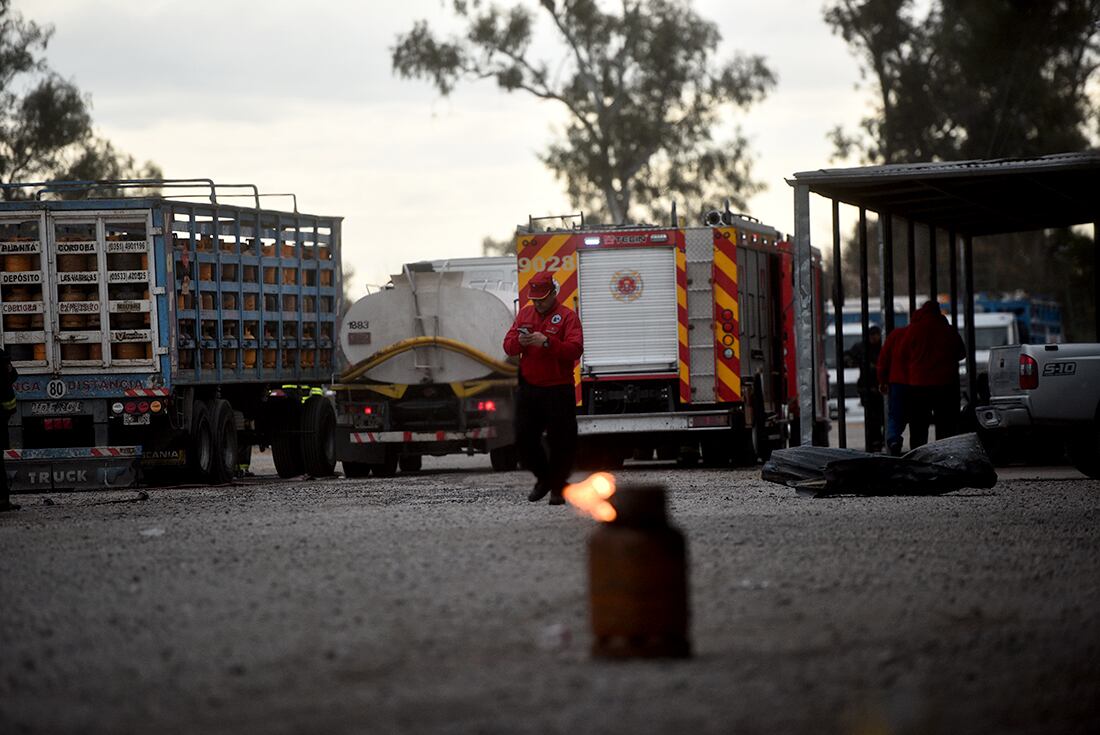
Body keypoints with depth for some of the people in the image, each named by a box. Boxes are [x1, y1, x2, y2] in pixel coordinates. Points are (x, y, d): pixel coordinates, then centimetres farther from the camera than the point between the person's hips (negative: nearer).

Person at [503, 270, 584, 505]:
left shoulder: (567, 316, -4)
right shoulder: (525, 314, 13)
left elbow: (575, 350, -15)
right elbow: (508, 345, 11)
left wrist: (547, 342, -26)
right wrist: (519, 342, -12)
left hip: (558, 390, -5)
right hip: (528, 388, 5)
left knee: (561, 441, -2)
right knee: (524, 438, 4)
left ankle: (558, 486, 10)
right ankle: (543, 478, 24)